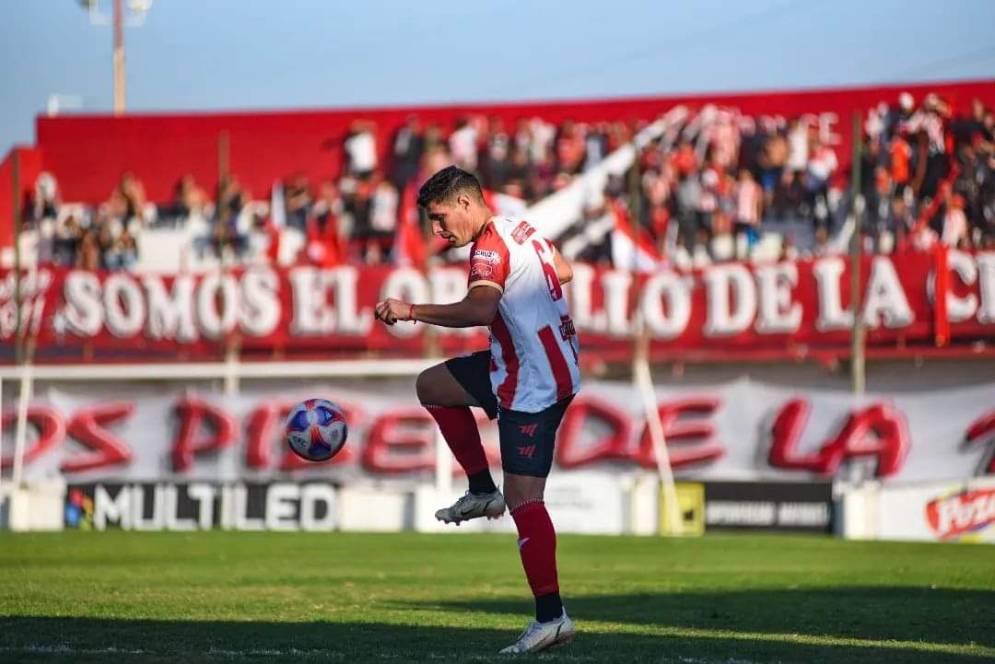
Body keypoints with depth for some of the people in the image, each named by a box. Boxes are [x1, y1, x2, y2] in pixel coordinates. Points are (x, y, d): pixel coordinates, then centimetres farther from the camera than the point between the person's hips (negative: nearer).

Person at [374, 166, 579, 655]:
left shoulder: (490, 243, -16)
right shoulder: (521, 230, 12)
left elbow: (480, 309, -33)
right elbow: (563, 272, 28)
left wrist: (411, 312, -29)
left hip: (535, 383, -10)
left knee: (523, 497, -13)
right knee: (432, 385, 20)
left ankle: (551, 616, -16)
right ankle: (483, 491, 19)